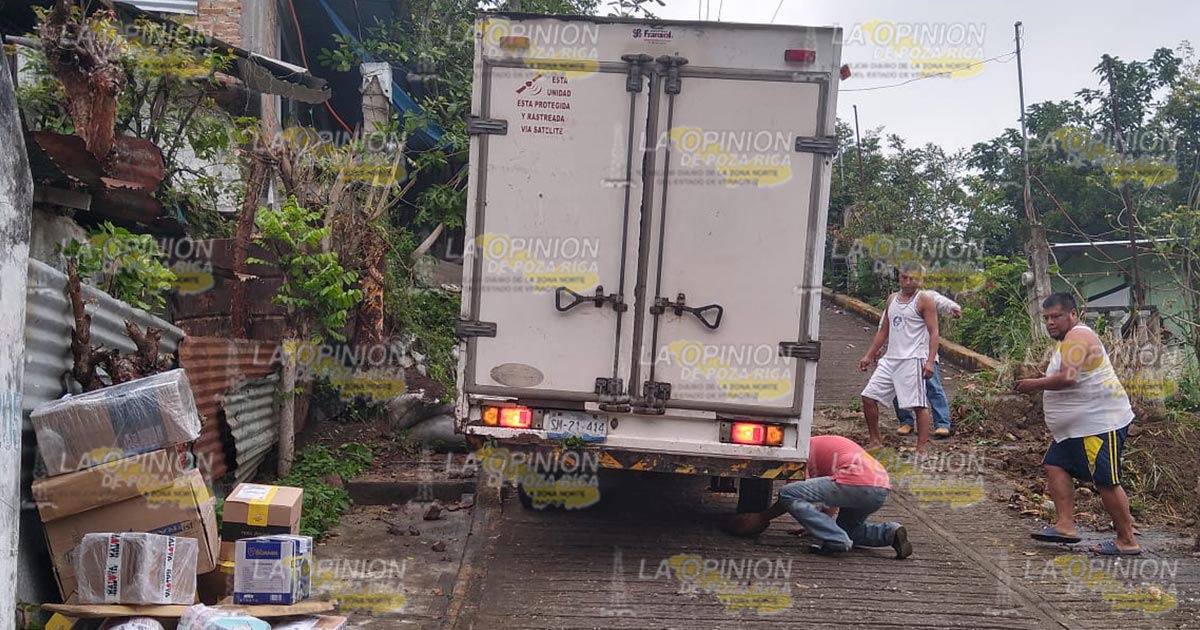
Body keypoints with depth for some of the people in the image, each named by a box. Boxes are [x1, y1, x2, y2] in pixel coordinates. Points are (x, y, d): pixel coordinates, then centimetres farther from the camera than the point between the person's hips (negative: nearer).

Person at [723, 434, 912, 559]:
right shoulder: (823, 444, 35)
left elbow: (789, 495, 3)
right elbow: (833, 498, 38)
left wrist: (762, 517, 15)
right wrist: (812, 525, 39)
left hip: (857, 482, -9)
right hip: (882, 488, 9)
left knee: (789, 494, -6)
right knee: (849, 528, 32)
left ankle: (836, 541, -13)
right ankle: (890, 532, 8)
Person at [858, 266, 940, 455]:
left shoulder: (924, 301, -3)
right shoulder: (892, 299, 16)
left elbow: (933, 332, -8)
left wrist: (930, 361, -19)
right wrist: (869, 355, 18)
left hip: (913, 360, -7)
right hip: (890, 359, 7)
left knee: (919, 404, -7)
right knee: (868, 396, 4)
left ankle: (921, 449, -2)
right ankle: (875, 441, 17)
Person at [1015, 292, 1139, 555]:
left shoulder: (1077, 338, -16)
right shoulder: (1071, 339, 19)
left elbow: (1068, 377, -28)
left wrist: (1035, 384, -15)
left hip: (1100, 423, -11)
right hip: (1078, 425, 11)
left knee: (1106, 481, -7)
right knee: (1056, 465, 7)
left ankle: (1127, 542, 2)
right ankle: (1065, 525, 5)